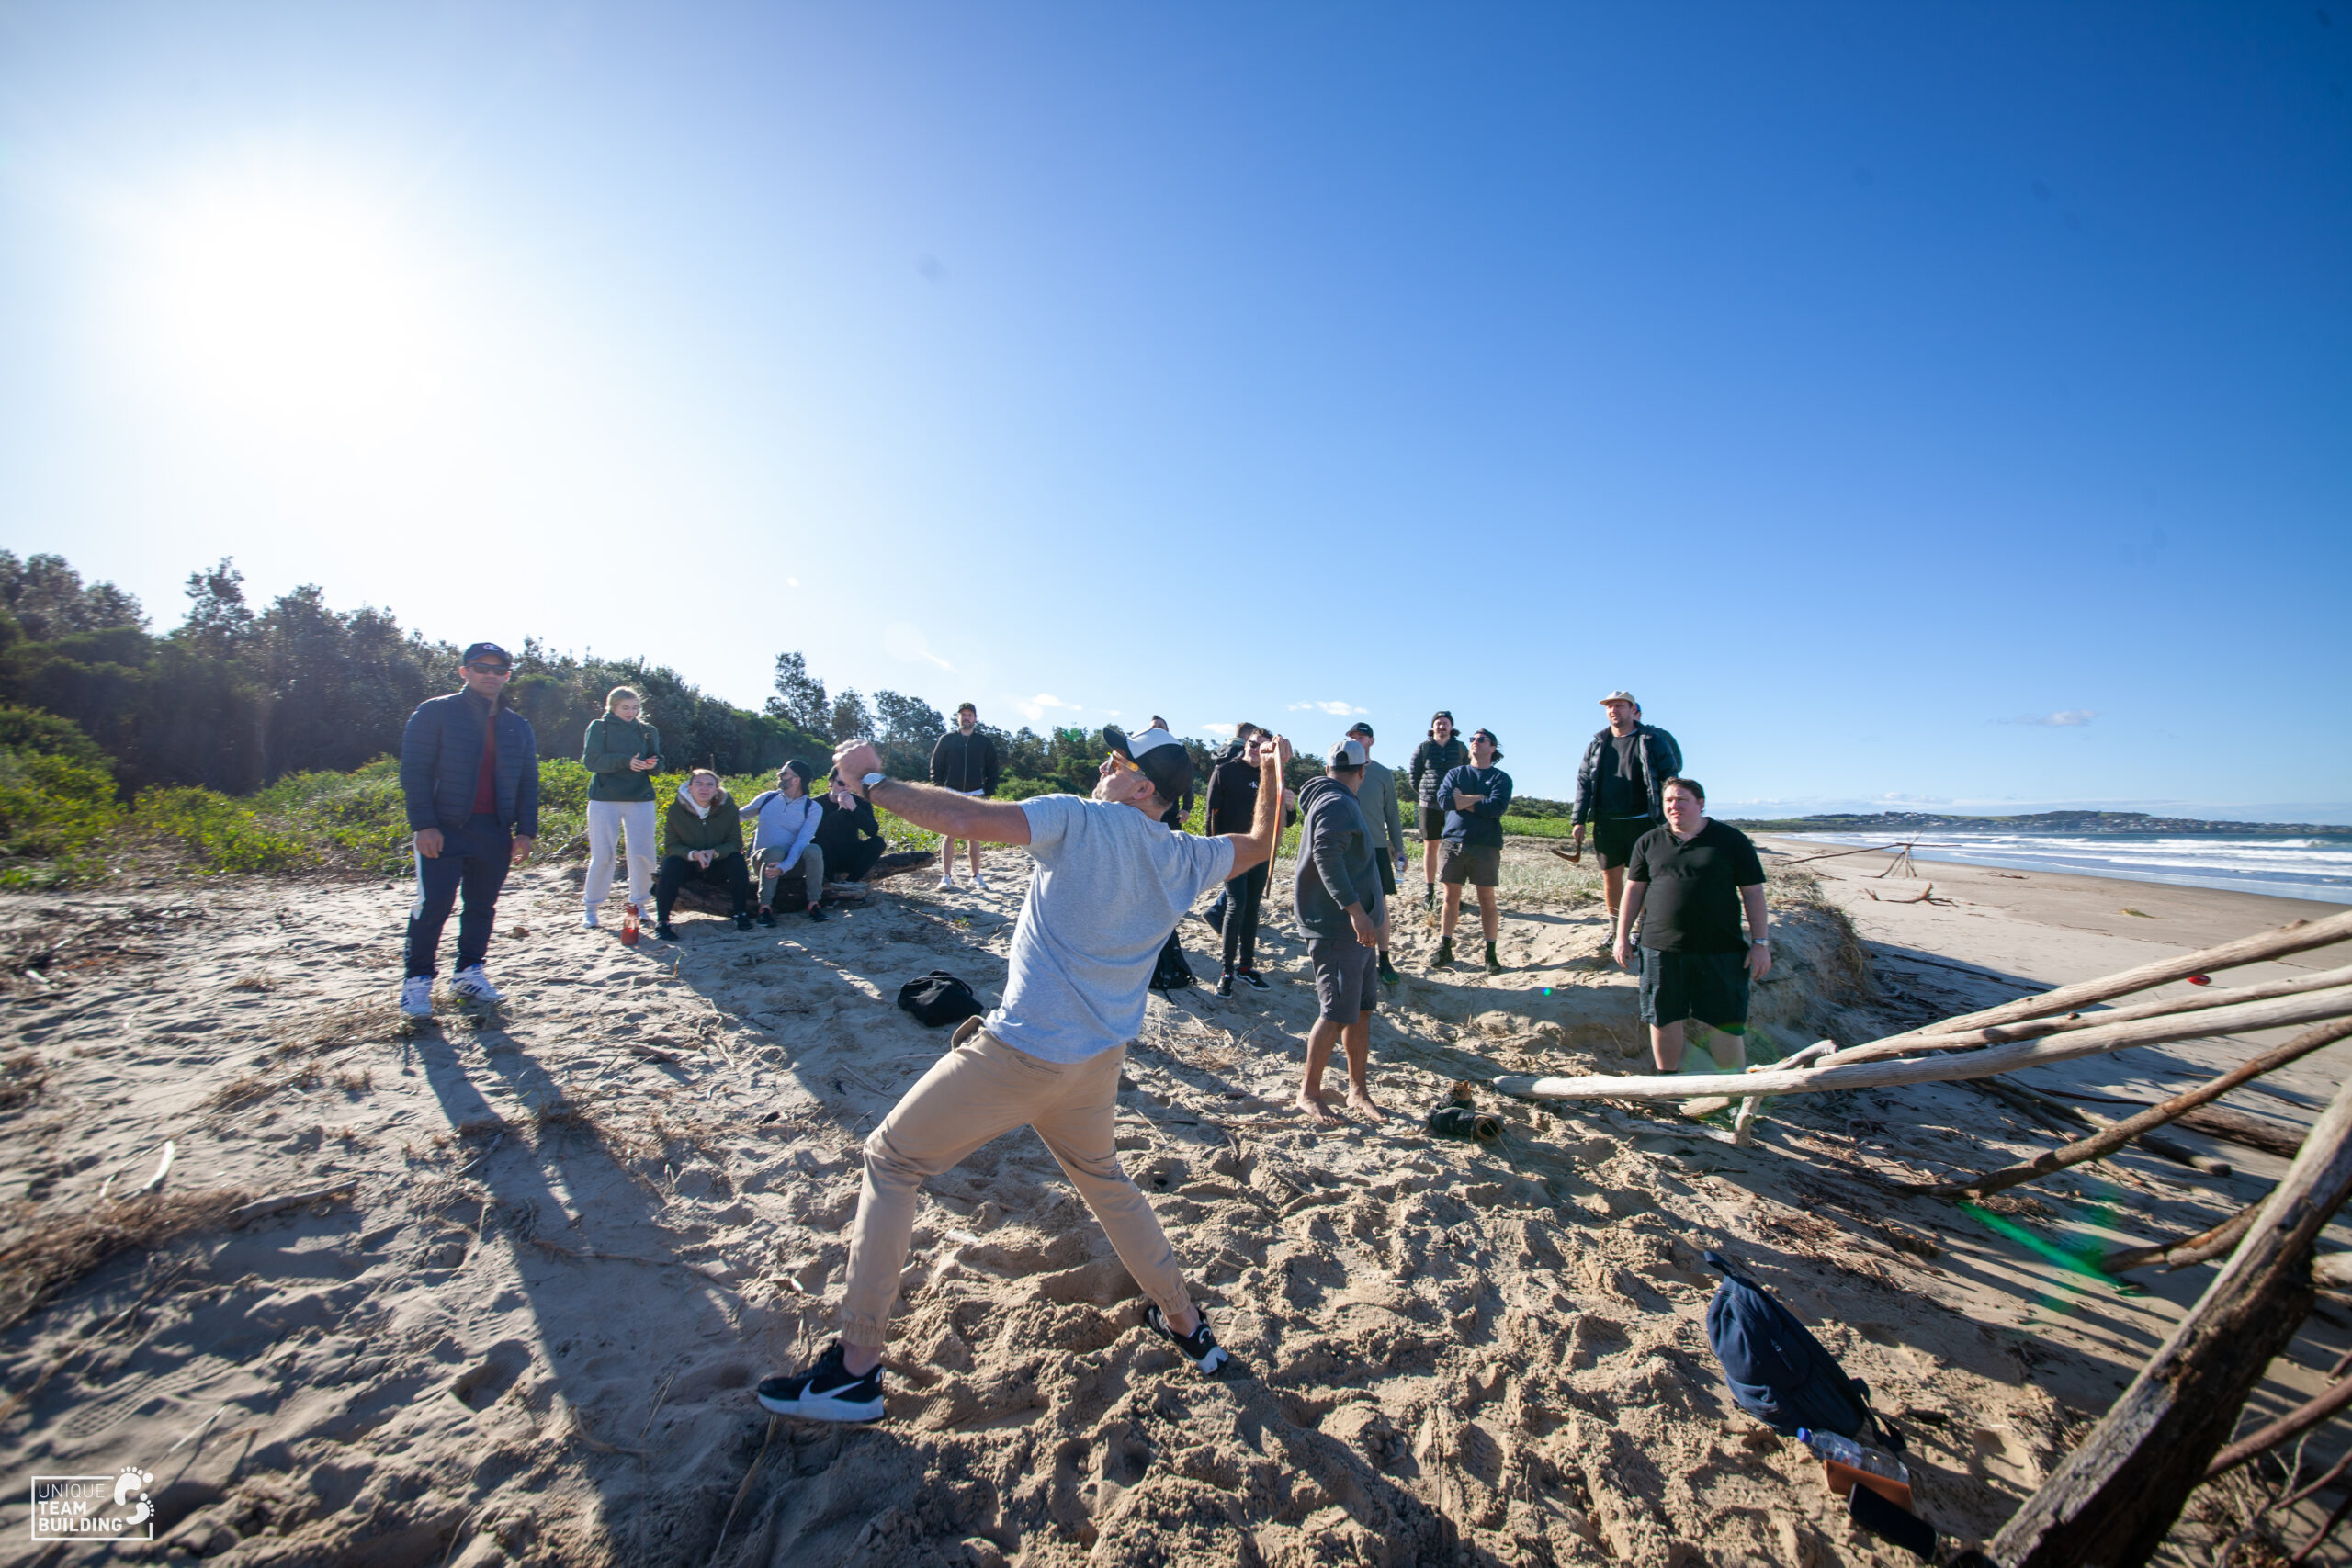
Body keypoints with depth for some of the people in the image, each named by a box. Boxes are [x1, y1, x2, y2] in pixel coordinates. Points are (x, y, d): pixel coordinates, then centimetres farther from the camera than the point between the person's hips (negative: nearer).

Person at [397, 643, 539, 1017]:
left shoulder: (518, 726, 13)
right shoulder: (435, 712, 1)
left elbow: (528, 782, 14)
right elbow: (414, 772, -5)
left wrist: (525, 830, 5)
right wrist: (423, 824, -13)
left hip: (496, 832, 4)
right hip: (444, 830, -4)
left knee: (483, 905, 9)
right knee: (433, 904, -6)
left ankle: (469, 971, 21)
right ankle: (417, 980, 7)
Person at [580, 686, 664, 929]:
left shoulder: (648, 731, 12)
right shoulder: (599, 727, 4)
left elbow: (658, 765, 8)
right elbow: (591, 761, -8)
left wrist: (653, 764, -15)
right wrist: (626, 762, -21)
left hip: (641, 799, 2)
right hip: (604, 799, -2)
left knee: (643, 854, 0)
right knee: (602, 855, 1)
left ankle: (638, 904, 14)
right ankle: (590, 907, 14)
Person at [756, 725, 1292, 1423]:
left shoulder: (1080, 820, -15)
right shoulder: (1186, 858, 3)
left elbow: (969, 820, -26)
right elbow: (1259, 844, 21)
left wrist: (872, 780, -14)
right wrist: (1274, 772, 33)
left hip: (1023, 1052, -6)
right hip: (1100, 1058, 7)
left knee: (890, 1160, 12)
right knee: (1103, 1179, 31)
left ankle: (857, 1367, 16)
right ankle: (1186, 1325, 42)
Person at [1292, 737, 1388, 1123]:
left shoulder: (1334, 801, 18)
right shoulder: (1337, 804, -15)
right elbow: (1327, 856, -30)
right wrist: (1354, 909, -34)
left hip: (1354, 926, 10)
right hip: (1336, 927, -10)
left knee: (1362, 1007, 13)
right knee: (1337, 1013, -4)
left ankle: (1358, 1089, 23)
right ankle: (1309, 1092, 10)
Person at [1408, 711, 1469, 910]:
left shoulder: (1461, 748, 7)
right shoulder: (1423, 748, 4)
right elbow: (1413, 774, 9)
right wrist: (1422, 795, 7)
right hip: (1430, 805, 0)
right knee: (1430, 847, 2)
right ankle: (1428, 892, 8)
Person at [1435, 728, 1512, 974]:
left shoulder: (1501, 778, 5)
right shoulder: (1456, 773, 12)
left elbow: (1497, 807, -13)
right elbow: (1444, 798, -6)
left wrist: (1462, 801, -6)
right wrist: (1479, 798, -8)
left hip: (1485, 845, -2)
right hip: (1454, 841, 2)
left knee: (1487, 899, 2)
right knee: (1451, 897, 6)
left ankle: (1490, 953, 11)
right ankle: (1445, 948, 14)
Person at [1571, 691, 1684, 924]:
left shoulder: (1653, 740, 1)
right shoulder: (1597, 745, 11)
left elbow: (1669, 780, -2)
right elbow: (1584, 784, 11)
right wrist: (1579, 821, 4)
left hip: (1643, 823, -3)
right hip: (1606, 824, 3)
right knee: (1611, 877, 8)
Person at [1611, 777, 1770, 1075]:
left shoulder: (1731, 840, 2)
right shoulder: (1649, 842, 8)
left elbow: (1753, 891, 2)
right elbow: (1634, 889, 10)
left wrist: (1760, 942, -2)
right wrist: (1623, 936, 8)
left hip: (1720, 950, -2)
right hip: (1661, 949, 2)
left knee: (1725, 1022, 1)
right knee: (1664, 1018, 9)